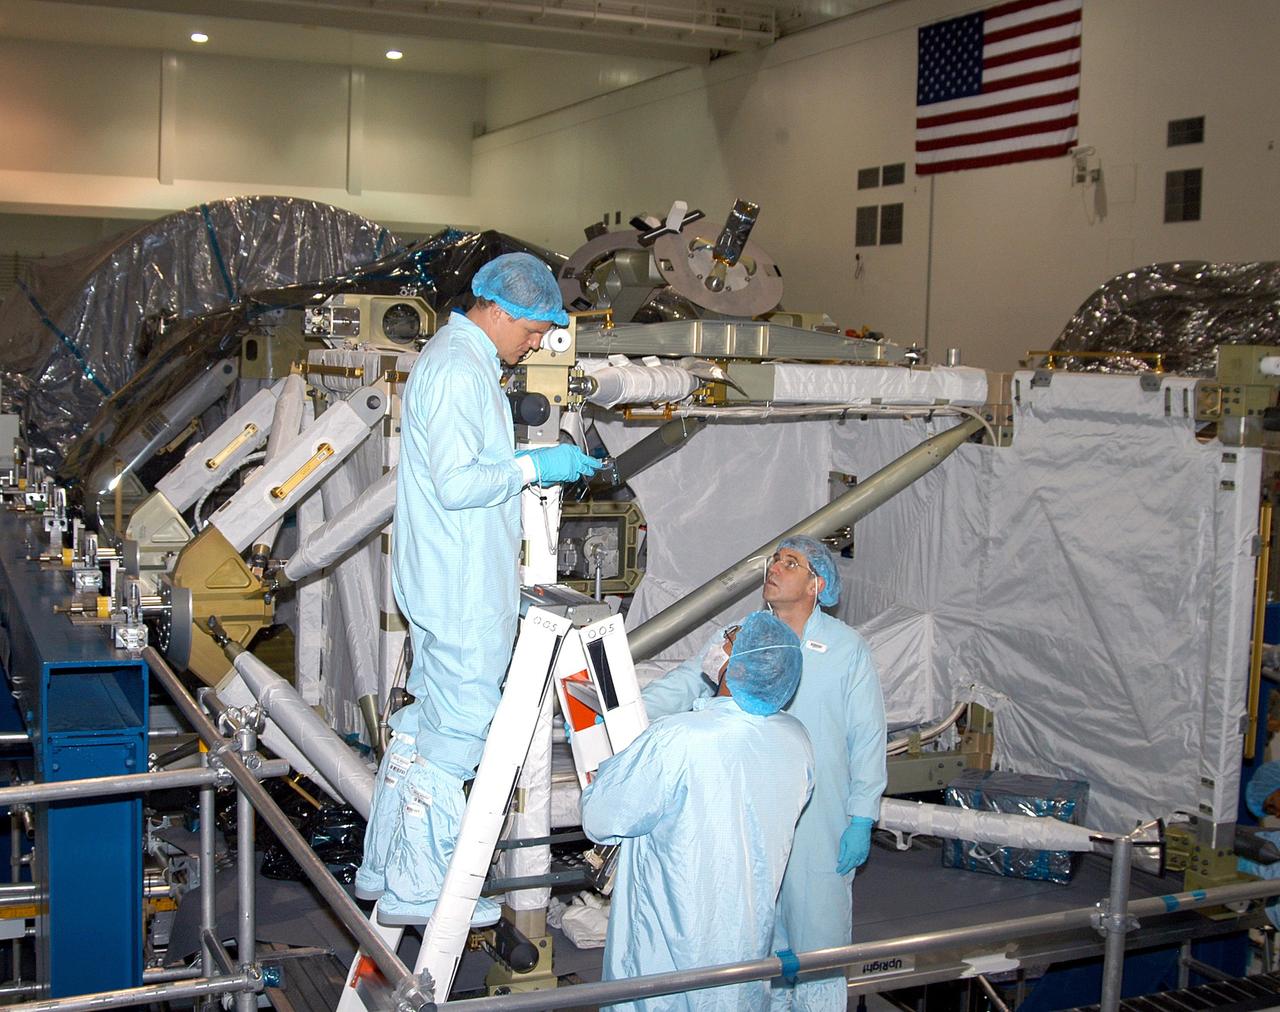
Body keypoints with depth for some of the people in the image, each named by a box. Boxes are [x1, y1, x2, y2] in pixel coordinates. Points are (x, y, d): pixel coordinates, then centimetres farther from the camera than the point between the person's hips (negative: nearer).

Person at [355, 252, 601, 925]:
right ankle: (417, 890, 8)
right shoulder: (458, 370, -19)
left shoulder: (459, 360, 16)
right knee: (457, 732, -2)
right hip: (463, 591, -11)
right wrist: (534, 467, -16)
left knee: (425, 723, 17)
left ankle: (385, 869, 28)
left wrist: (536, 460, 15)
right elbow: (457, 484, -25)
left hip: (446, 584, 11)